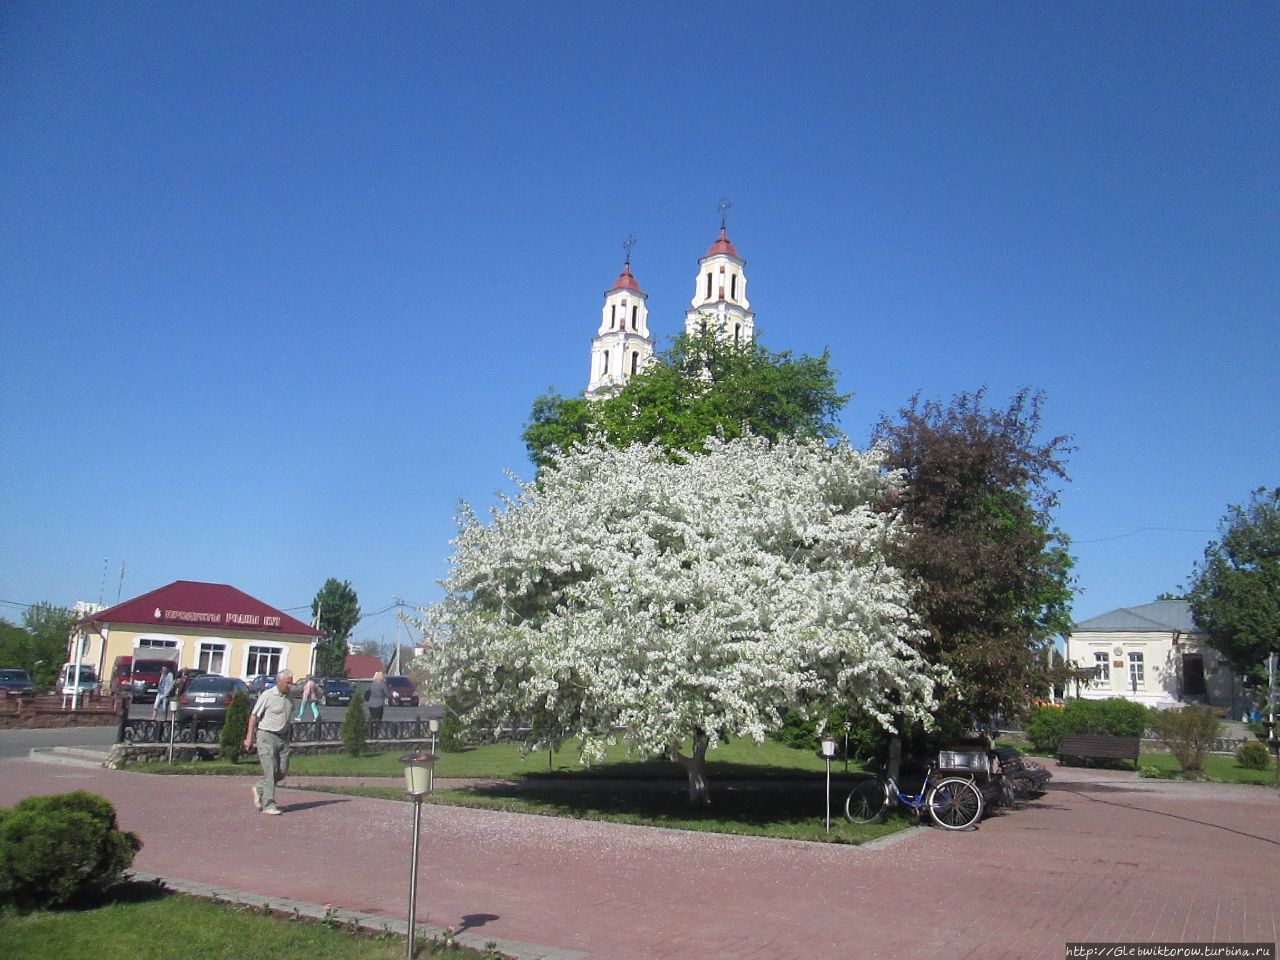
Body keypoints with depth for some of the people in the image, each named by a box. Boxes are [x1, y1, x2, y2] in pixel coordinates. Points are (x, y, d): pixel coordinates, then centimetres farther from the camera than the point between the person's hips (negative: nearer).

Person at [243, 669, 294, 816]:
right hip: (267, 736, -6)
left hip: (283, 738, 6)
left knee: (282, 772, 5)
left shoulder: (288, 696, 9)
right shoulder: (267, 695, -10)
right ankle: (268, 804, -1)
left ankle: (259, 789, 28)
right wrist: (249, 737, -12)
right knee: (270, 771, -7)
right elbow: (254, 715, -8)